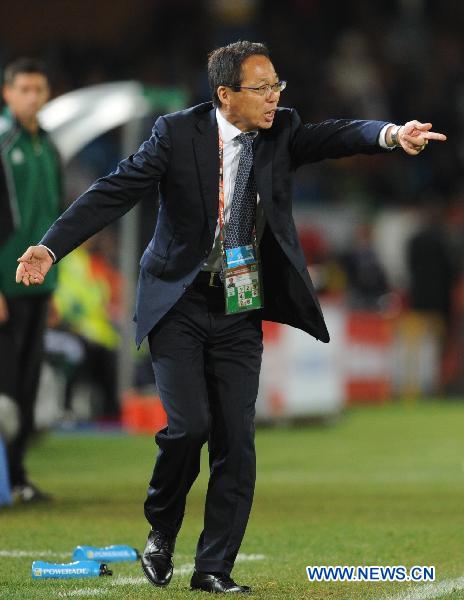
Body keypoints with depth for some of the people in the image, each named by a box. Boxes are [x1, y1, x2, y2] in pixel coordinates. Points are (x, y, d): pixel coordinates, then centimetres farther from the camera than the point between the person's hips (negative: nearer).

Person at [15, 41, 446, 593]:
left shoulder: (281, 132, 2)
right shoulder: (177, 133, -8)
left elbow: (336, 136, -14)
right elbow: (115, 192, -11)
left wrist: (390, 134, -37)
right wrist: (51, 247, -20)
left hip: (240, 314, 3)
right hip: (179, 305, -3)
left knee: (236, 440, -1)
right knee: (188, 425, -14)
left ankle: (214, 569, 8)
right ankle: (161, 528, 14)